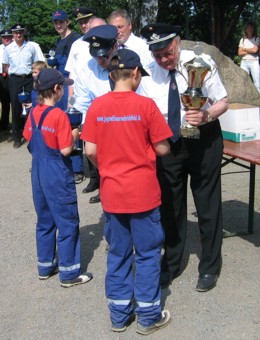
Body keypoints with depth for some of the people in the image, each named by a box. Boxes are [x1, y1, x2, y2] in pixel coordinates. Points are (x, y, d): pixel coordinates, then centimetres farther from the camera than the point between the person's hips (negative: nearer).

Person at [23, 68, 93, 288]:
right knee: (67, 223, 4)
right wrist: (74, 136, -1)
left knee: (45, 220, 18)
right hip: (58, 176, -7)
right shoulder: (59, 115, -18)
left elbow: (29, 143, 11)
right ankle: (69, 273, 12)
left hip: (39, 174, 7)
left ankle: (45, 266, 30)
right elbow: (65, 150, -18)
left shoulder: (33, 113, 3)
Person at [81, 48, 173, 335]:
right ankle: (148, 315, 21)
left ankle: (119, 314, 26)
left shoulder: (97, 106, -2)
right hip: (143, 192, -3)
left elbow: (90, 150, -2)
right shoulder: (145, 105, -11)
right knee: (147, 253, 10)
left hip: (111, 192, 4)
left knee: (118, 253, 16)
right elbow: (162, 149, -8)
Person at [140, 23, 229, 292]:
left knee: (208, 204, 8)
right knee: (170, 206, 13)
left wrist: (206, 116, -30)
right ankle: (170, 264, 33)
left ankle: (209, 267, 28)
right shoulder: (148, 76, -7)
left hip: (203, 141, -2)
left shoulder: (201, 63, -13)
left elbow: (222, 102, -9)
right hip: (168, 144, 2)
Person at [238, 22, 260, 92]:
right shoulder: (242, 40, 13)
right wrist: (250, 51, -4)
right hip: (244, 62, 3)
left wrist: (244, 49, 3)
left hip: (254, 62, -3)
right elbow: (239, 53, 5)